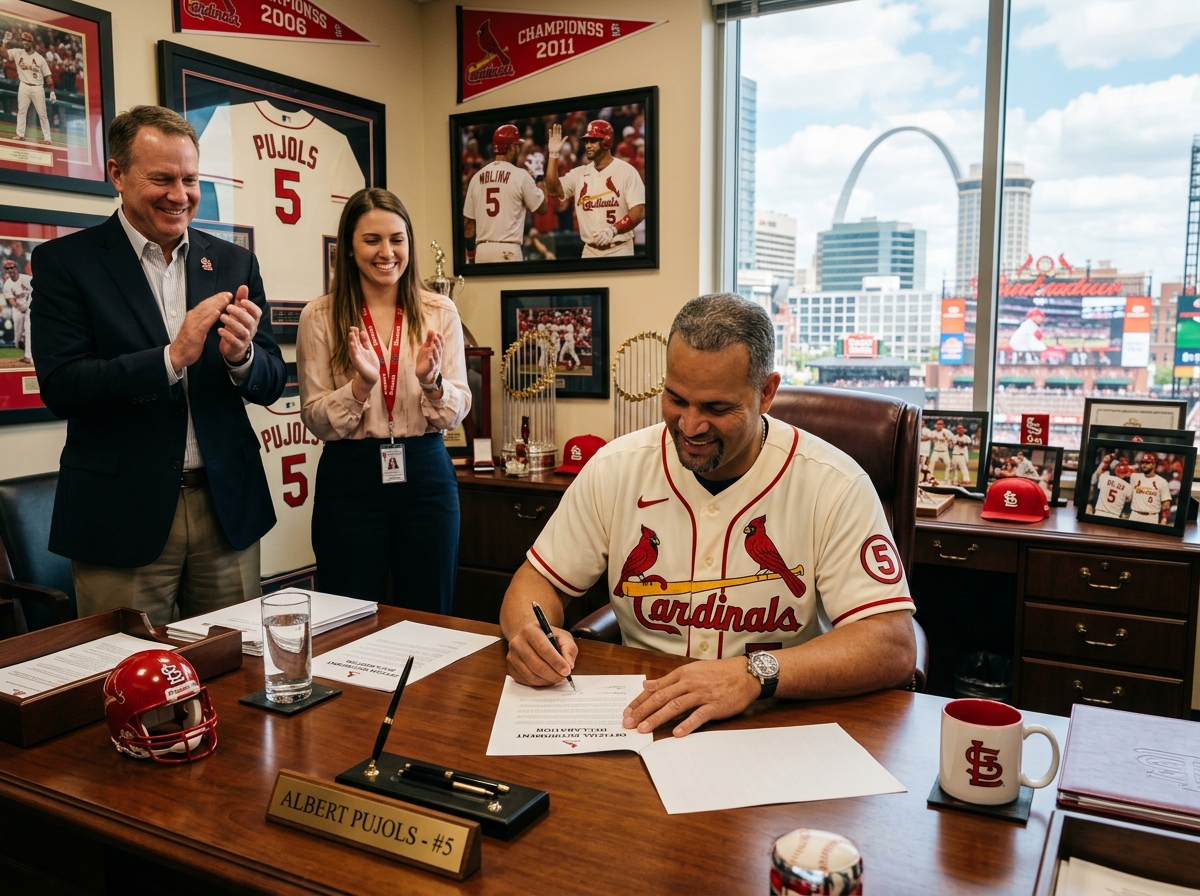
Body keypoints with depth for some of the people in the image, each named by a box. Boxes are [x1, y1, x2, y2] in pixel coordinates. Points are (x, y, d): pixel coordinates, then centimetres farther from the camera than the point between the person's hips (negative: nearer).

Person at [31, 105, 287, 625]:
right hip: (122, 517, -2)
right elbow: (60, 388, -11)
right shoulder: (64, 262, -2)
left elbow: (271, 385, 5)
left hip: (228, 508, 3)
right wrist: (172, 357, -23)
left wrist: (240, 355, -17)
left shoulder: (234, 263, 6)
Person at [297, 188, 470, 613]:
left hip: (426, 475, 1)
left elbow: (456, 413, 0)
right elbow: (316, 421, -3)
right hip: (350, 479, -1)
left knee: (429, 616, 12)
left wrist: (432, 382, -20)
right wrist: (361, 384, -20)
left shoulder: (440, 312, 2)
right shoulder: (319, 316, -1)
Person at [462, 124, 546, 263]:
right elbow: (541, 208, 8)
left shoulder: (477, 177, 10)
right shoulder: (520, 175, -3)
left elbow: (468, 221, 13)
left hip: (481, 249, 5)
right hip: (507, 250, -5)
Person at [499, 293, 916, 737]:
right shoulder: (616, 467, -2)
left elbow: (892, 646, -18)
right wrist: (529, 633, -18)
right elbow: (539, 581, 7)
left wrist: (755, 674, -33)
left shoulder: (833, 485, -12)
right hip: (638, 724, 2)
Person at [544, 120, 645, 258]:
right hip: (589, 251, 4)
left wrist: (613, 230, -24)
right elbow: (554, 190, -1)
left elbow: (639, 211, -11)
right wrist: (554, 155, -8)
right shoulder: (580, 173, 10)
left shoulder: (626, 171, -4)